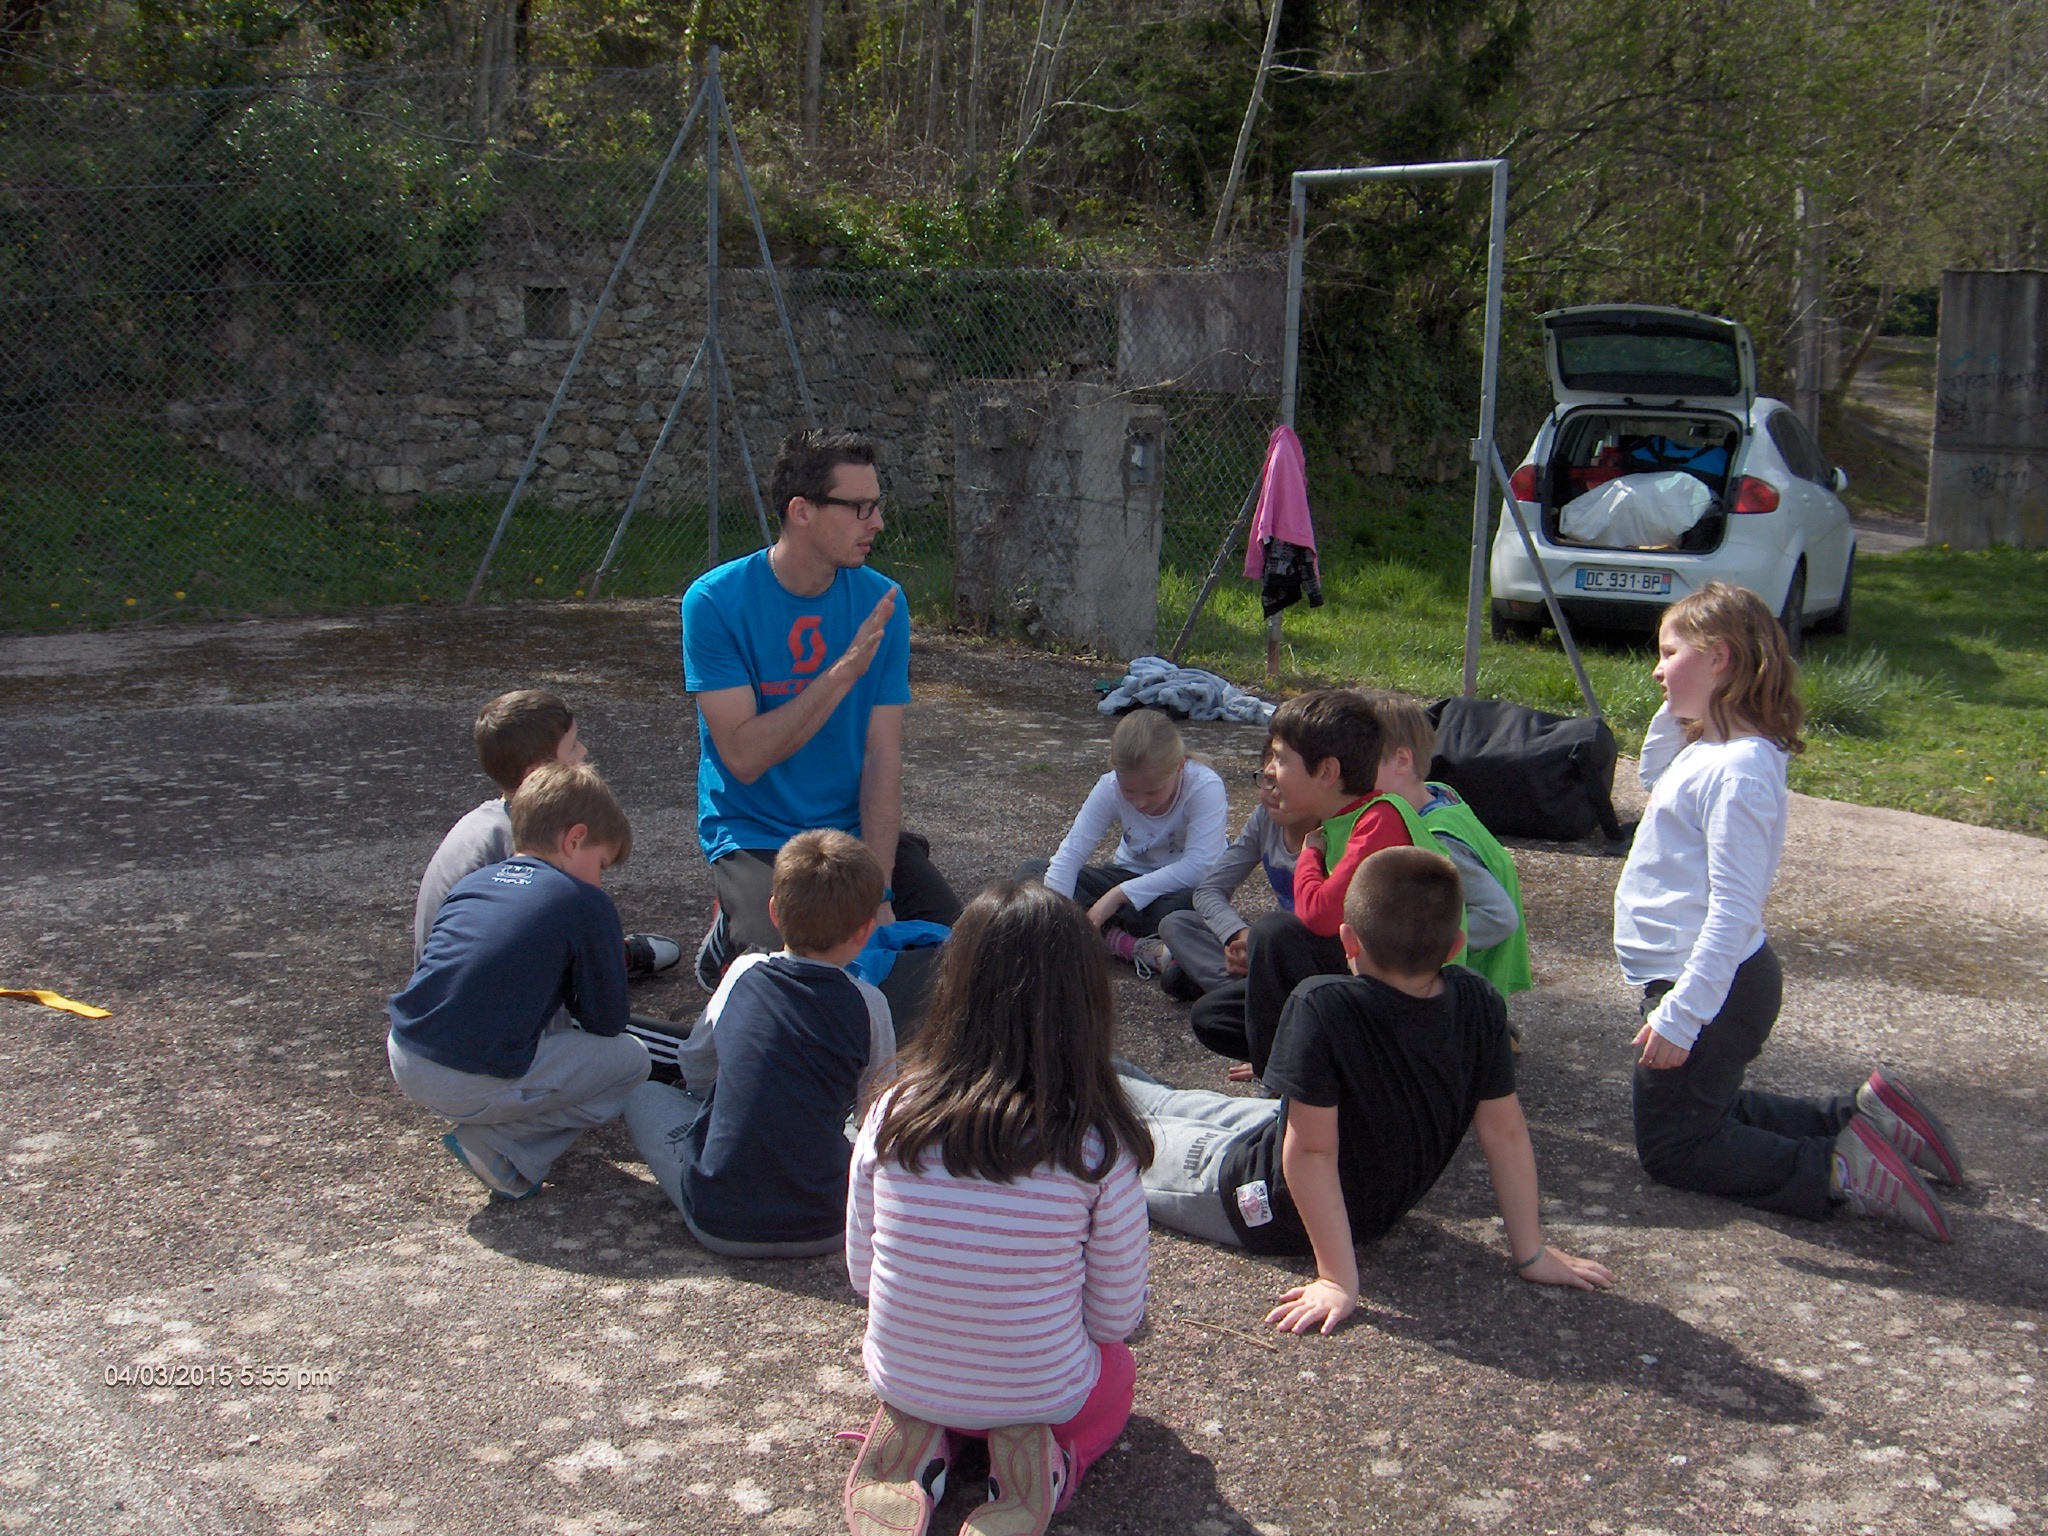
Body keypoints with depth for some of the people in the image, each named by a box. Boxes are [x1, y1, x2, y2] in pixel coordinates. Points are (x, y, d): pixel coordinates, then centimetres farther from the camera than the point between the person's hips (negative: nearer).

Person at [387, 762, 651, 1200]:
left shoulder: (470, 883, 16)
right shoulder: (585, 904, -2)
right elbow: (607, 1022, 3)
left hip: (404, 1060, 8)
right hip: (471, 1087, -8)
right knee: (631, 1059, 10)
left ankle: (492, 1133, 14)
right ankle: (502, 1147, -1)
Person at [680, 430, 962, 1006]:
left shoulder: (881, 602, -4)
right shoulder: (716, 601, -14)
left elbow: (883, 755, -8)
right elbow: (745, 756, -20)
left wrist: (878, 893, -17)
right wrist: (845, 672, -27)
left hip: (858, 827, 4)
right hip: (755, 837, -4)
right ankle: (734, 931, 7)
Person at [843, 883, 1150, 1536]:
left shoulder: (894, 1113, -14)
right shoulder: (1097, 1144, -21)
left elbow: (861, 1274, -1)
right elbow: (1117, 1316, -9)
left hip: (902, 1381, 3)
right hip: (1042, 1394, -3)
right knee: (1116, 1367, 32)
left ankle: (918, 1445, 7)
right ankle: (1041, 1465, 1)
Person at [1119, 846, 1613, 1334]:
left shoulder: (1324, 1007, -35)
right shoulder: (1479, 1003, -17)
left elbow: (1313, 1149, -32)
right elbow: (1504, 1131, -10)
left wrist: (1339, 1281, -24)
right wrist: (1531, 1254, -1)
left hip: (1273, 1215, -6)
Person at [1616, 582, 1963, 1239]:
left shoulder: (1736, 770, -24)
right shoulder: (1705, 747, 5)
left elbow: (1734, 909, -28)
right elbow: (1653, 776, 29)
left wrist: (1681, 1013, -28)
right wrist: (1676, 709, 10)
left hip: (1712, 986, -10)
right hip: (1707, 980, 10)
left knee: (1671, 1148, 3)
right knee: (1708, 1112, 25)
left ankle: (1836, 1172, -4)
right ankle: (1861, 1118, 19)